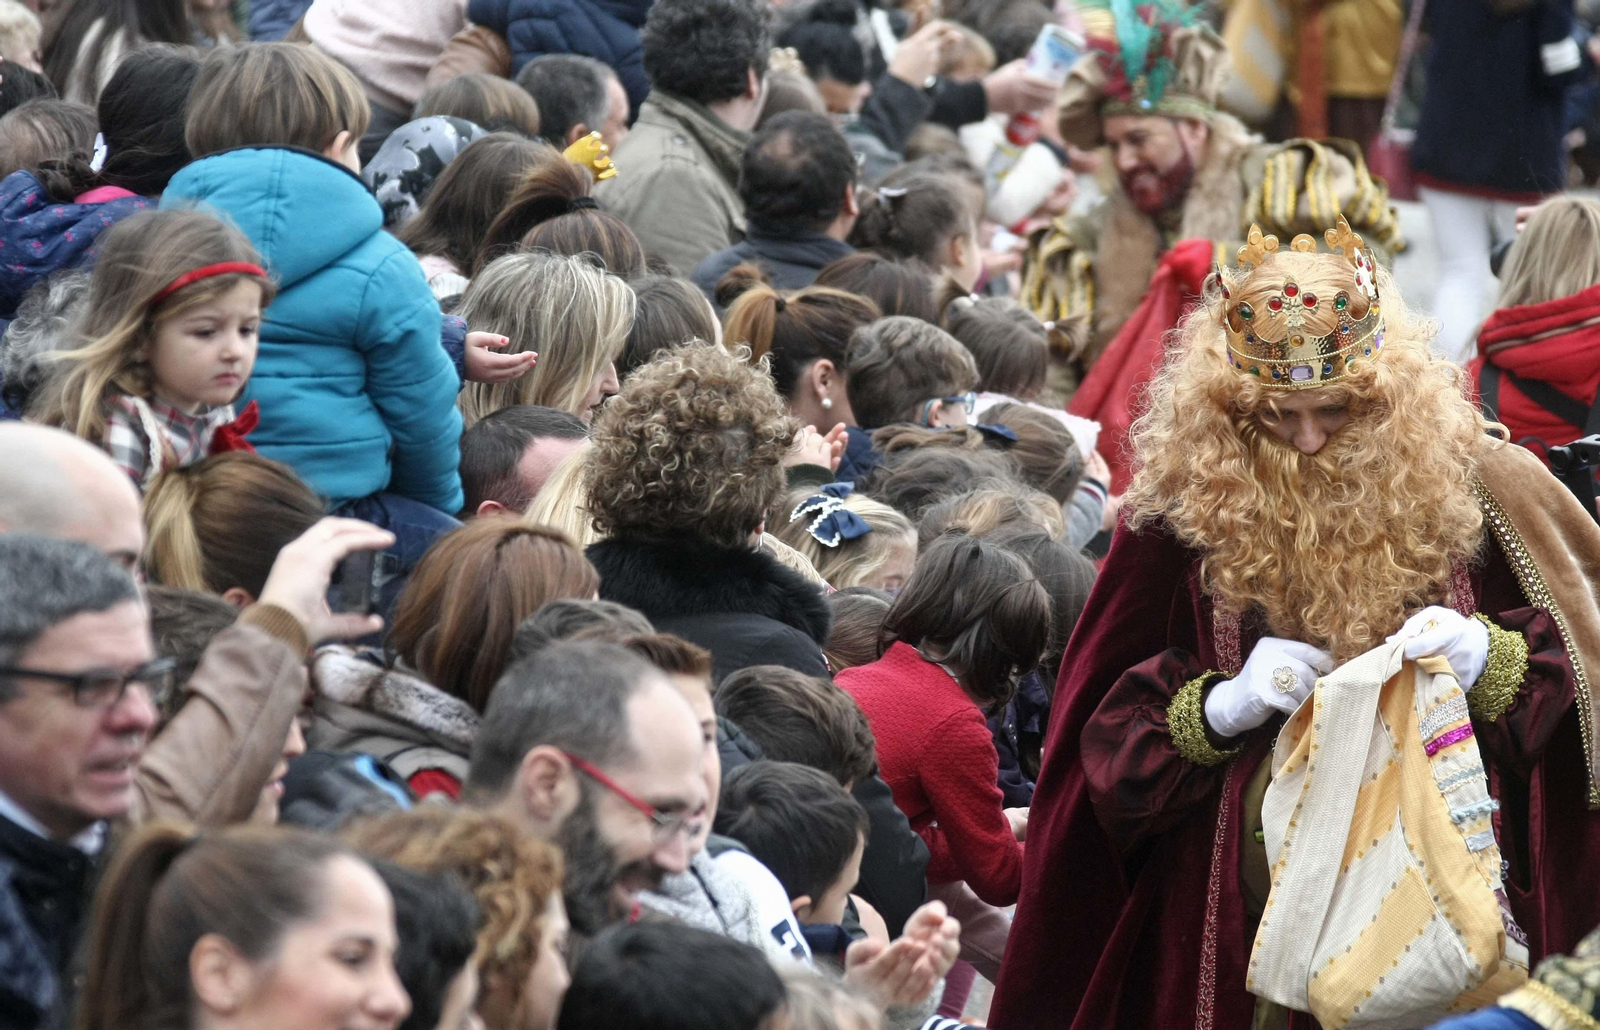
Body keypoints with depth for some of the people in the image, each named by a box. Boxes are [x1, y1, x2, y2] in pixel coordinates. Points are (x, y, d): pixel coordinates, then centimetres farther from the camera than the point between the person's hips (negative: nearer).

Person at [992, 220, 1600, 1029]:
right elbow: (1104, 732, 1)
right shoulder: (1185, 507, -4)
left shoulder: (1454, 485, -3)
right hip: (1236, 903, -1)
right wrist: (1219, 706, -16)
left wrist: (1487, 657, -15)